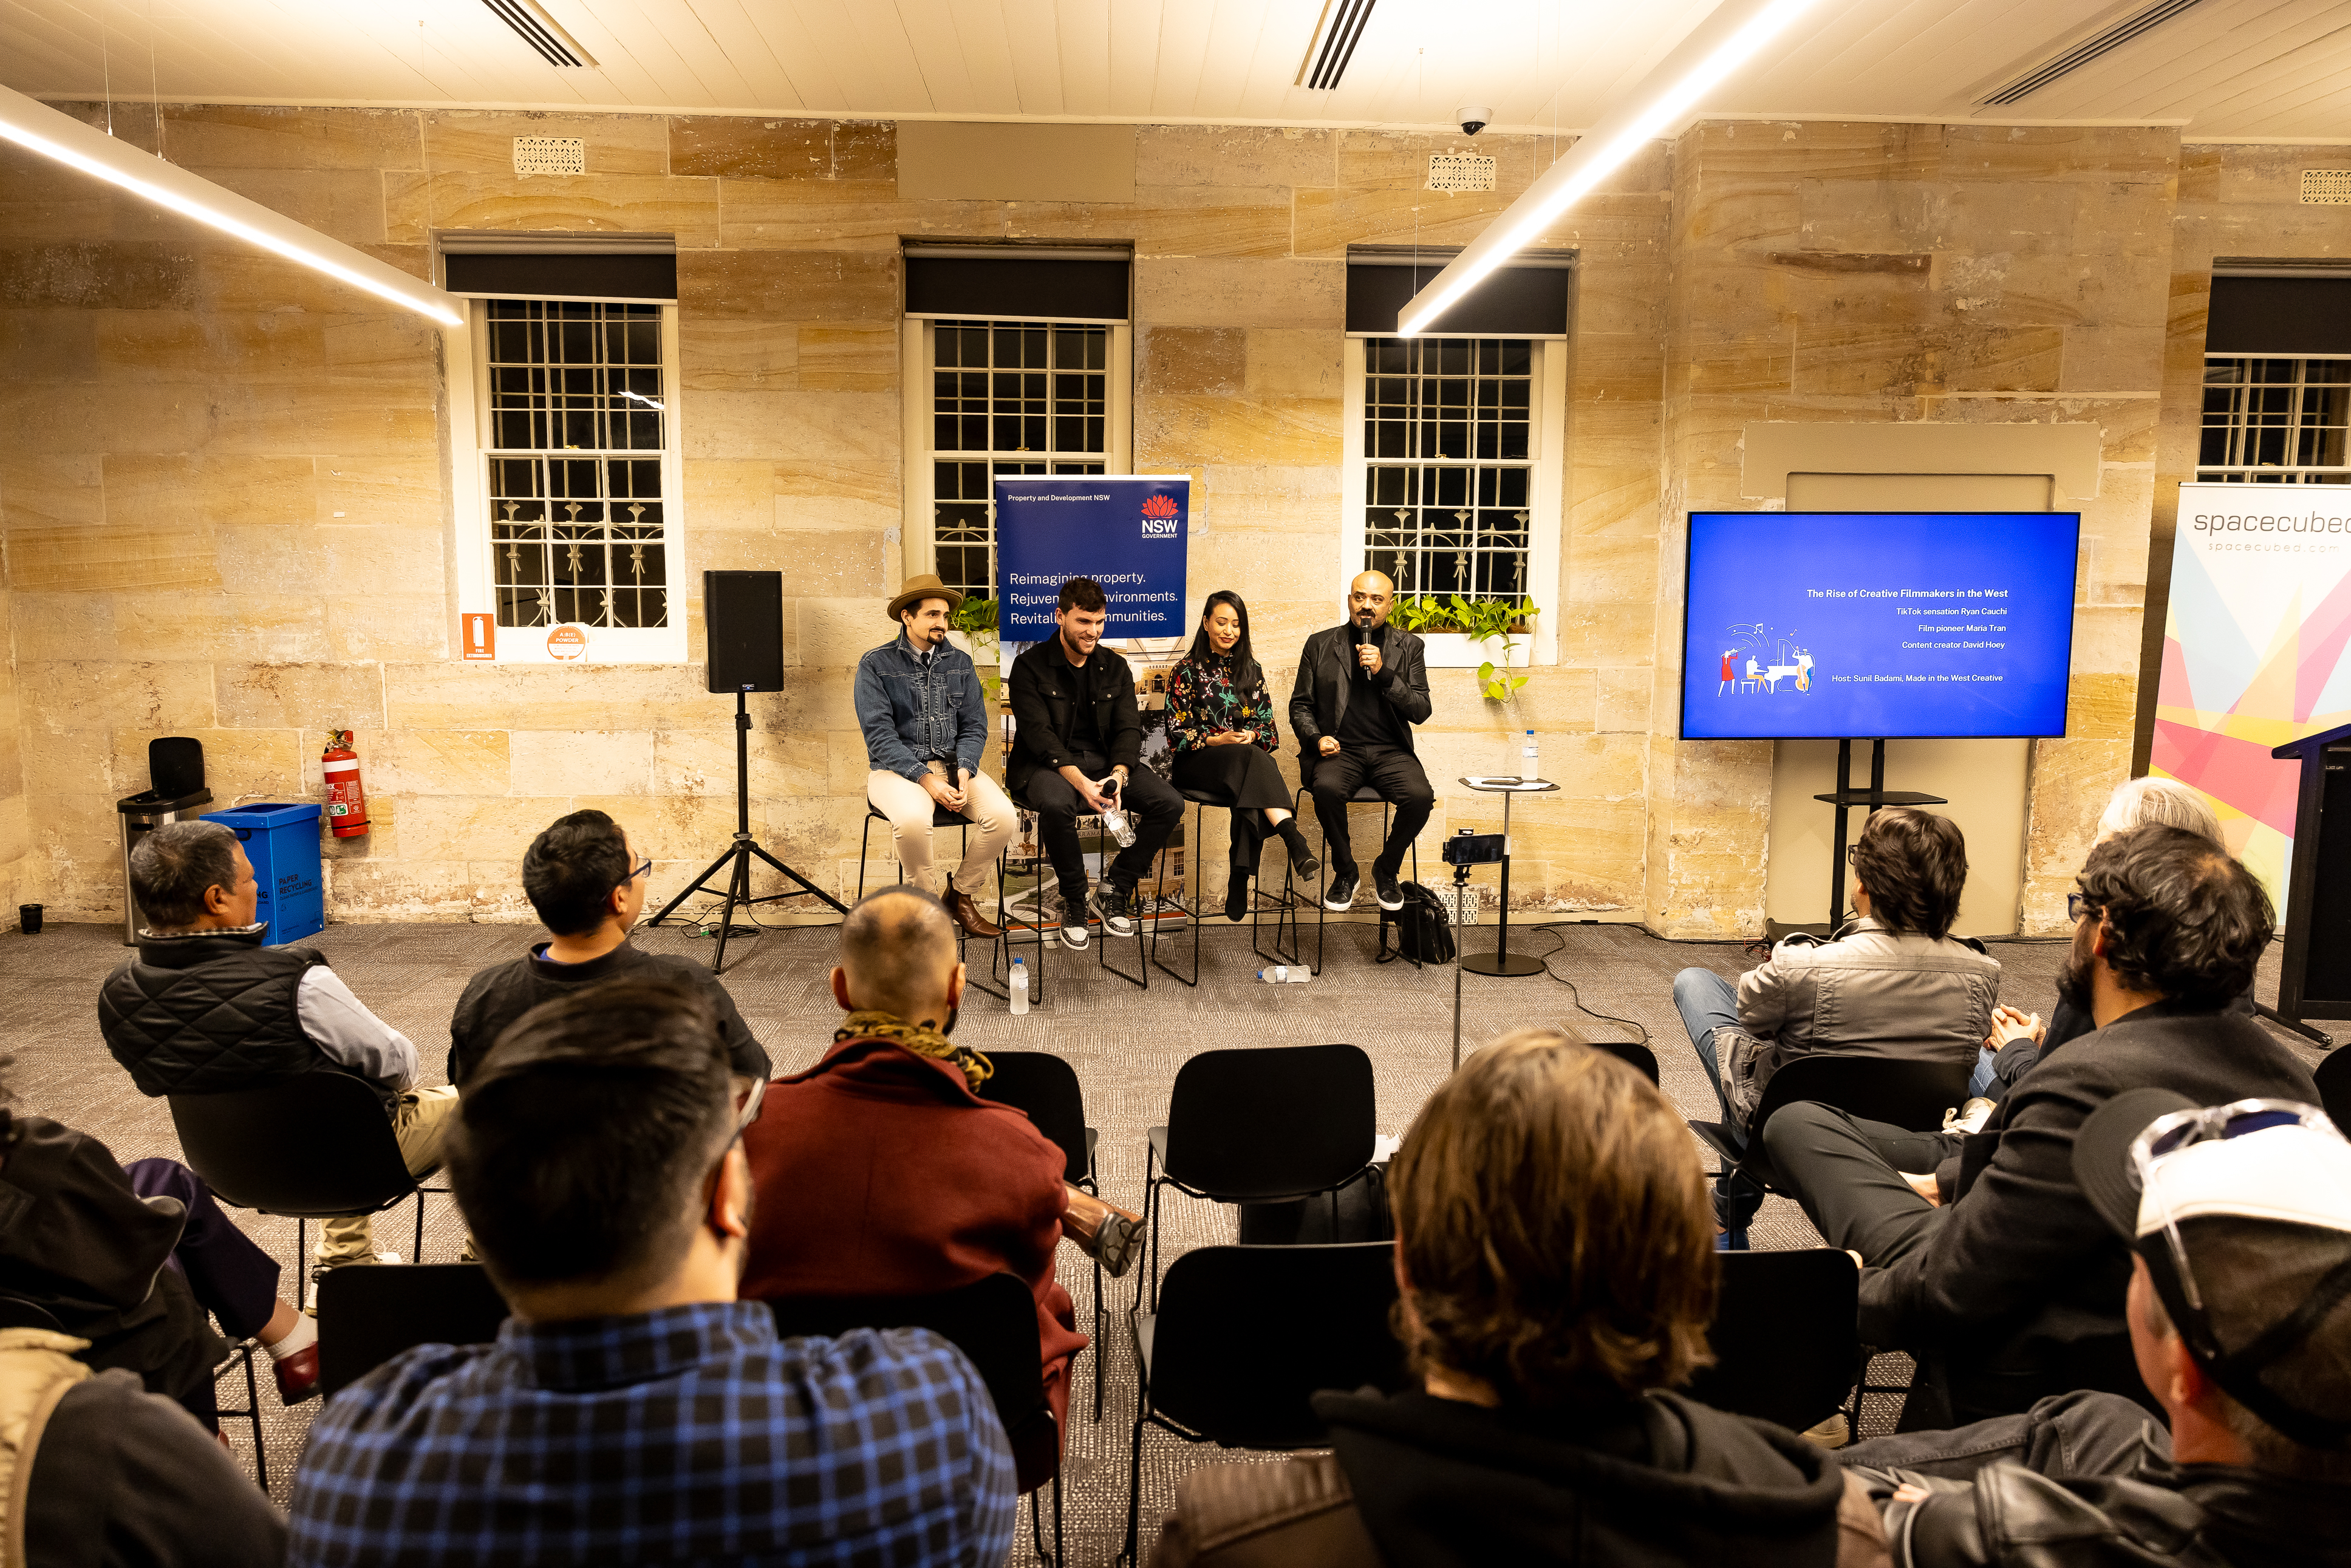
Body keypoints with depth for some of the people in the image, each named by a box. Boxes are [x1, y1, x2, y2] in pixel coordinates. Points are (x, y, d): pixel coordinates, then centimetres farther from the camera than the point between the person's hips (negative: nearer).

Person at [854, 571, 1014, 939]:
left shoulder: (960, 663, 12)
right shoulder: (876, 665, -1)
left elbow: (974, 728, 8)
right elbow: (880, 735, -10)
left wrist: (963, 771, -13)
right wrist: (926, 779, -21)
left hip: (955, 765, 4)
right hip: (897, 769, -4)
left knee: (1003, 816, -22)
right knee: (912, 819, -36)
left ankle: (960, 892, 3)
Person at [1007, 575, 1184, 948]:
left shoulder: (1115, 667, 12)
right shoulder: (1030, 666, -2)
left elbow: (1129, 729, 4)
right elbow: (1039, 733, -13)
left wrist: (1118, 775, -19)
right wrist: (1080, 781, -28)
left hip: (1105, 760, 4)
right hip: (1048, 765, -4)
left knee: (1170, 803, -18)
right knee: (1056, 804, -39)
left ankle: (1117, 883, 2)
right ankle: (1074, 898, -15)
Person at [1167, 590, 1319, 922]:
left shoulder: (1250, 670, 17)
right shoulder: (1188, 670, 6)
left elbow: (1269, 727, 14)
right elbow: (1176, 734, 0)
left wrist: (1251, 736, -9)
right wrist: (1217, 740, -14)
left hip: (1248, 759, 3)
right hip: (1197, 763, -3)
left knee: (1252, 787, -36)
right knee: (1253, 758, -37)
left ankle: (1240, 877, -41)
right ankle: (1295, 842, -54)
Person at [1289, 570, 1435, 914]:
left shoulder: (1408, 647, 9)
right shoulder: (1320, 645, 9)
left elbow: (1421, 712, 0)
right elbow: (1300, 706, 12)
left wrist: (1383, 672, -12)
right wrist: (1317, 738, -9)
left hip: (1390, 752, 1)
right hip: (1340, 750, -1)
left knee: (1421, 796, -29)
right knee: (1328, 789, -34)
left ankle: (1386, 869, 1)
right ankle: (1345, 872, -7)